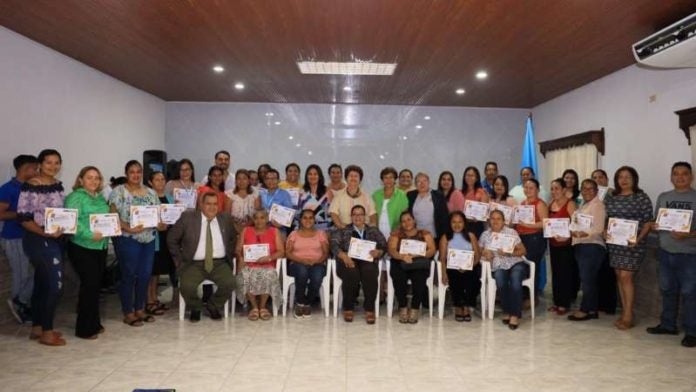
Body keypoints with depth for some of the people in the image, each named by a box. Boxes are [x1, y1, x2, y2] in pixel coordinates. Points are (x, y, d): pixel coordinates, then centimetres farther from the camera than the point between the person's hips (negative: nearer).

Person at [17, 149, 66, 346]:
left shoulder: (58, 184, 10)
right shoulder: (30, 186, -14)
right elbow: (23, 218, -17)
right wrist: (45, 233, -25)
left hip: (55, 240, 8)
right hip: (39, 241, -8)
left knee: (41, 284, 14)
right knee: (54, 284, -7)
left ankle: (37, 328, 24)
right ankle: (47, 332, 5)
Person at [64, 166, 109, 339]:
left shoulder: (101, 198, 15)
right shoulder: (75, 197, -8)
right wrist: (90, 234, -27)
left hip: (101, 247, 7)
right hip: (82, 247, -7)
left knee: (96, 284, 13)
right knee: (89, 284, -6)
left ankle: (94, 323, 25)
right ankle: (84, 328, 5)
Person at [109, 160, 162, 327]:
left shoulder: (151, 192, 12)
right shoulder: (118, 192, -4)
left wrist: (161, 224, -8)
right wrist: (129, 228, -22)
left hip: (149, 239, 5)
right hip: (128, 240, -5)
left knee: (145, 275, 9)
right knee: (129, 276, 1)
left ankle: (140, 309, 23)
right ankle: (128, 313, 12)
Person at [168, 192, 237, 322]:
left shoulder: (225, 218, 9)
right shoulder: (188, 217, 0)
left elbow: (233, 239, 21)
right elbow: (171, 239, 6)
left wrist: (230, 257, 9)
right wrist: (180, 261, 1)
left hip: (219, 263, 2)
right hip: (194, 264, -2)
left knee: (229, 283, -25)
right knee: (188, 286, -29)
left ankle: (213, 307, 7)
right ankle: (195, 309, 7)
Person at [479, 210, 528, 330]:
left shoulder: (511, 232, 1)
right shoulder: (485, 235, 9)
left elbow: (523, 251, 0)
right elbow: (479, 251, 14)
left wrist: (509, 253, -16)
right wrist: (484, 254, -9)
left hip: (516, 263, -1)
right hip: (498, 267, 1)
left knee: (515, 277, -35)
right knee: (500, 278, -34)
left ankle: (515, 315, -30)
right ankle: (507, 311, -17)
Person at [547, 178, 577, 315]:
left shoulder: (570, 203, -10)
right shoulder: (551, 204, 11)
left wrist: (566, 236, -29)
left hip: (565, 243, -7)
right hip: (553, 243, 7)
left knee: (565, 273, -2)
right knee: (555, 272, 11)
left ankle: (564, 304, 5)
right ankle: (557, 302, 19)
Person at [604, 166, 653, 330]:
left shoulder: (642, 197, -4)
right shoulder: (611, 198, 10)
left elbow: (648, 222, -6)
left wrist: (639, 238, -18)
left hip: (632, 244, -5)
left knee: (625, 277, -10)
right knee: (619, 277, 8)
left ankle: (628, 316, -2)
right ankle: (625, 312, 17)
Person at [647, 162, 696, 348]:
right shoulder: (663, 197, 11)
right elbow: (656, 222, 16)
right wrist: (654, 226, -5)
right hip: (665, 252, 4)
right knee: (667, 290, 13)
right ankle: (668, 325, 25)